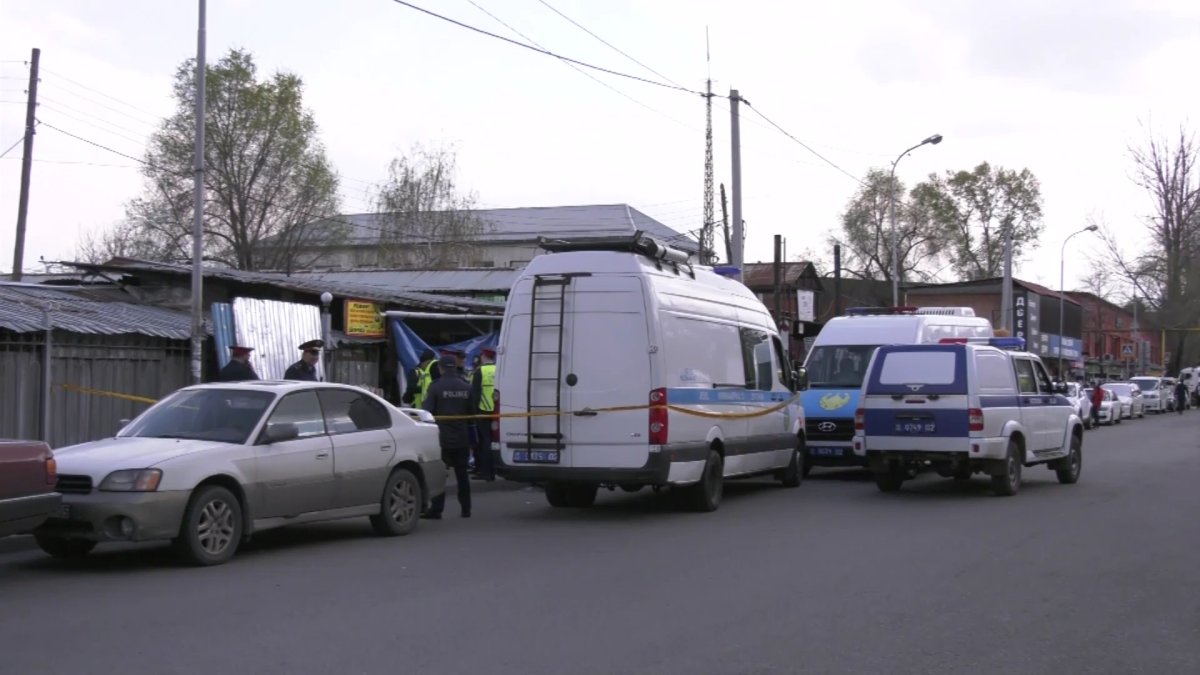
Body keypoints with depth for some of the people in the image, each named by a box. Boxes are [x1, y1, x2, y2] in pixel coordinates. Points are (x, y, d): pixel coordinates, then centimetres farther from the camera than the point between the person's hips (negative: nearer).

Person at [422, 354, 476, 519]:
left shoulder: (436, 387, -11)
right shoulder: (466, 387, 2)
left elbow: (427, 411, -12)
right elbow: (473, 411, 8)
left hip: (443, 438, -4)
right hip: (462, 439, 4)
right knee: (462, 474, 12)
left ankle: (436, 509, -3)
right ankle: (466, 508, 15)